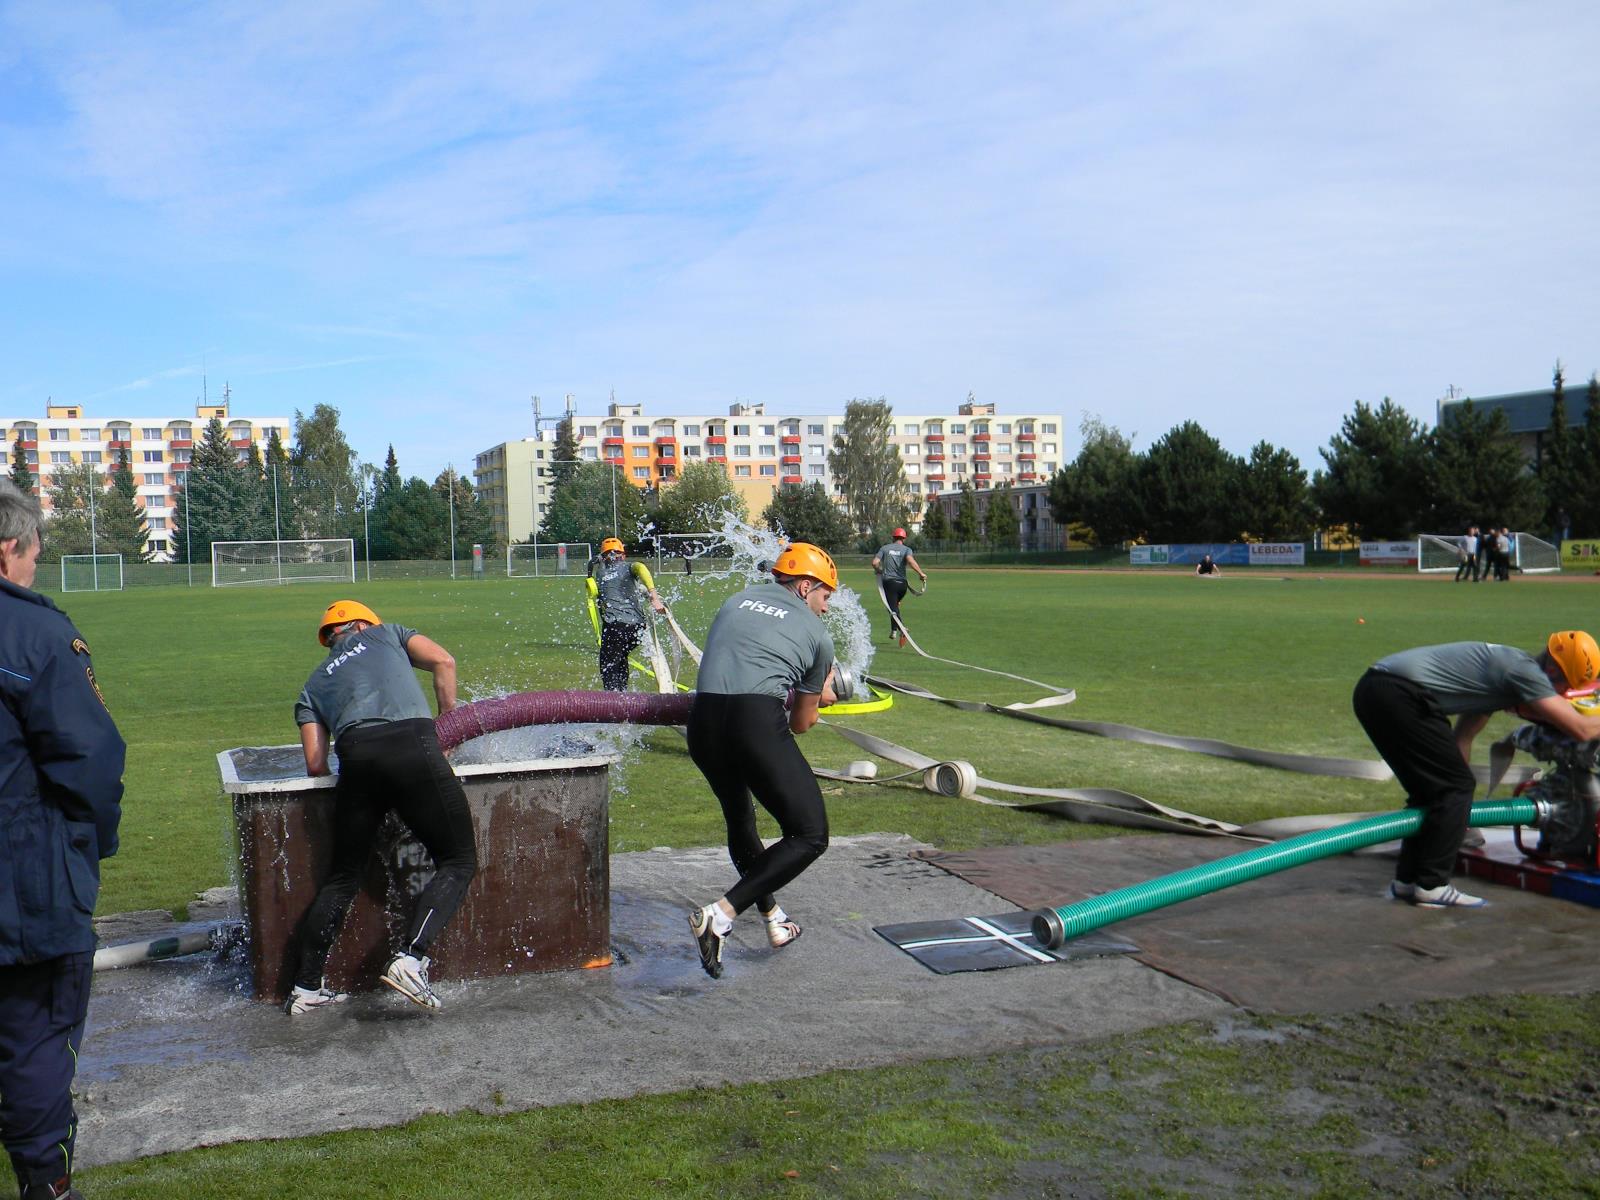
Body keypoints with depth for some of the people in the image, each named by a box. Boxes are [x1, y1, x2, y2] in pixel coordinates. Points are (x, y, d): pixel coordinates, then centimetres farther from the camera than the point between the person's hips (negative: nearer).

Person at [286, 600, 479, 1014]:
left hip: (356, 757, 3)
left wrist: (349, 780, 35)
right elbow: (443, 661, 14)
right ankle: (411, 958, -13)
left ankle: (306, 986, 20)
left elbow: (315, 765, 18)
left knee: (343, 876, 18)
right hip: (413, 745, -3)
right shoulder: (385, 634, 31)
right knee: (458, 861, 4)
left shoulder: (313, 685, 32)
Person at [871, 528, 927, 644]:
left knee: (893, 609, -9)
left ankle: (901, 629, -32)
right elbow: (910, 560, -16)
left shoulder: (884, 548, 8)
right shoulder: (906, 549, 6)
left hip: (889, 581, -2)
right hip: (902, 583, 2)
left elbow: (875, 563, -2)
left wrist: (879, 571, 19)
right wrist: (921, 573, -17)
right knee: (895, 605, 26)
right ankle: (894, 630, 24)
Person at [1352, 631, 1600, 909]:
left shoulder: (1503, 663, 25)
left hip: (1370, 689, 10)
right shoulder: (1526, 670, -3)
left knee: (1430, 789, 20)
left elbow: (1461, 737, 31)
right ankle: (1431, 886, 3)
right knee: (1455, 787, 1)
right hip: (1401, 694, -10)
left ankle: (1406, 880, 24)